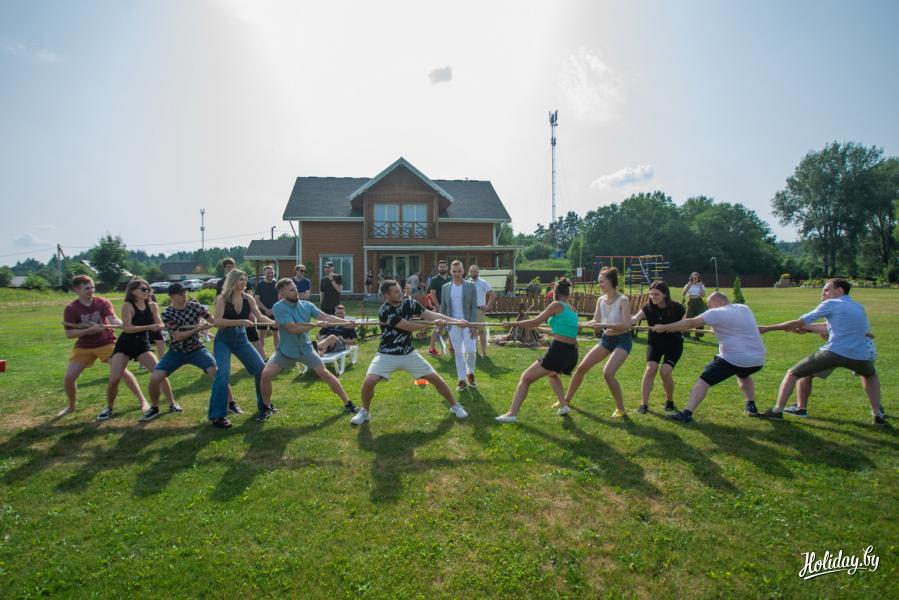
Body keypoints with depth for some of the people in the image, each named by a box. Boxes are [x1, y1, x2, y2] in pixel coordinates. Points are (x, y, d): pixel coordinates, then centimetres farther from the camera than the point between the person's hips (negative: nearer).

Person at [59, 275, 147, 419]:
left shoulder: (103, 302, -11)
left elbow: (113, 319, -26)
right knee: (68, 377, -2)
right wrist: (89, 330, -29)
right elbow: (69, 334, -14)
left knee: (122, 371, -14)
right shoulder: (71, 309, -10)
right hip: (84, 347, 2)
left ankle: (142, 400, -5)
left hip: (107, 343, -2)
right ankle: (71, 406, 26)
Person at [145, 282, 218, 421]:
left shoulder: (195, 306, -5)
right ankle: (154, 408, 15)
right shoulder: (167, 314, -12)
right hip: (176, 352, 0)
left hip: (196, 349, 1)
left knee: (216, 372, -19)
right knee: (154, 378, -12)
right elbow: (178, 336, -19)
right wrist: (198, 328, -22)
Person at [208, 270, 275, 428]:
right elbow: (217, 321, -23)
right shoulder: (222, 299, -12)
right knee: (223, 374, -19)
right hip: (223, 340, -5)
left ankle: (263, 404, 22)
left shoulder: (248, 298, 0)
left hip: (241, 339, 5)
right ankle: (217, 416, -10)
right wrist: (240, 322, -31)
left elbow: (260, 317, 1)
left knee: (261, 368, 2)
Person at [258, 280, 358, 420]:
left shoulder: (306, 305, -7)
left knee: (325, 374, -3)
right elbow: (293, 328, -27)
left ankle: (347, 403, 8)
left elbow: (326, 317, -14)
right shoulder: (278, 307, -19)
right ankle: (266, 408, 10)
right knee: (265, 374, -15)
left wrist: (346, 322, -28)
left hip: (305, 349, 2)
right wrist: (316, 325, -25)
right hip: (286, 351, -2)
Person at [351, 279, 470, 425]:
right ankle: (364, 412, 7)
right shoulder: (385, 311, -22)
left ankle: (455, 406, 23)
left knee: (436, 379, 2)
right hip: (387, 355, -4)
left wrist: (455, 321, -18)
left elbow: (430, 314, -10)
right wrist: (433, 323, -15)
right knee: (369, 382, -21)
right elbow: (408, 326, -23)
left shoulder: (409, 303, -5)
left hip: (408, 354, 4)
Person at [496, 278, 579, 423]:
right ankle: (564, 406, 25)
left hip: (558, 351, -7)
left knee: (525, 378, 0)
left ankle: (512, 414, -8)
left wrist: (512, 324, 1)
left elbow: (535, 322, -5)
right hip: (572, 354, 7)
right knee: (552, 374, 38)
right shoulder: (573, 311, 18)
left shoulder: (557, 305, -2)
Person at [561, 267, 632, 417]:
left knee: (608, 372, -24)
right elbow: (595, 321, 9)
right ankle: (567, 400, 23)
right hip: (606, 339, 7)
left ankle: (621, 409, -3)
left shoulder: (623, 300, -18)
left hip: (622, 340, -7)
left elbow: (626, 325, -28)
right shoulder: (601, 300, 1)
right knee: (582, 367, 5)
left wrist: (603, 325, -35)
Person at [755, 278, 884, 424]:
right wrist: (806, 328, 26)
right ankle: (878, 414, 32)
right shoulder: (858, 307, 23)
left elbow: (799, 323, 0)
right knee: (870, 375, 40)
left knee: (792, 373, 7)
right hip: (861, 356, 6)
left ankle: (777, 410, 0)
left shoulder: (830, 304, 4)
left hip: (834, 352, -6)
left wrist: (767, 328, 3)